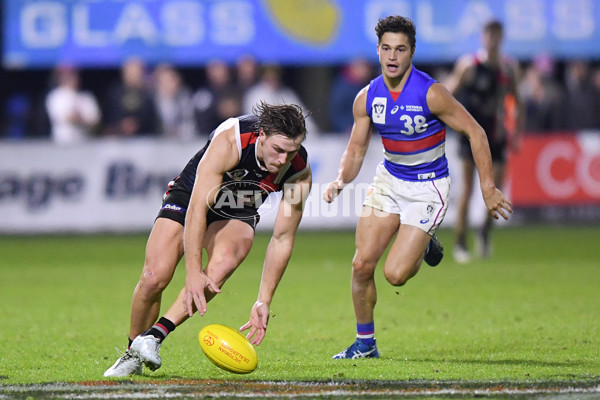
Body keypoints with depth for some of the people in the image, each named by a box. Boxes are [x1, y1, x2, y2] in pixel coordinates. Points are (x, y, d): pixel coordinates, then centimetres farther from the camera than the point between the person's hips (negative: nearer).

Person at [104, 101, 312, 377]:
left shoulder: (300, 173, -23)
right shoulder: (229, 141, -35)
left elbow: (282, 239, -14)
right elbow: (197, 209, -36)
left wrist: (263, 302, -18)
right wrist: (193, 272, -43)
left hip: (237, 218, 2)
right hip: (188, 199, -2)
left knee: (222, 264, -33)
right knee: (154, 277, -20)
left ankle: (155, 335, -27)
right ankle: (132, 356, 6)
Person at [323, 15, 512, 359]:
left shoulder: (431, 93, -20)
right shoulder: (367, 98, -5)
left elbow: (475, 132, -14)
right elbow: (356, 149, 4)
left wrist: (488, 188, -17)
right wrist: (341, 180, -17)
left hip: (428, 188, -4)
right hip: (389, 181, 4)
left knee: (395, 274, -14)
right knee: (362, 264, -6)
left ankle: (422, 245, 21)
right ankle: (365, 343, 13)